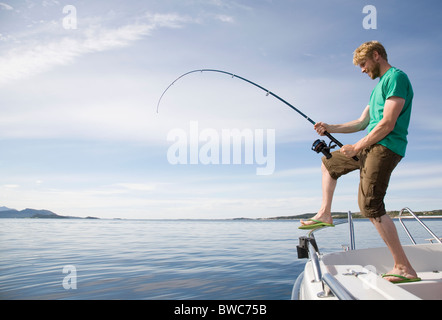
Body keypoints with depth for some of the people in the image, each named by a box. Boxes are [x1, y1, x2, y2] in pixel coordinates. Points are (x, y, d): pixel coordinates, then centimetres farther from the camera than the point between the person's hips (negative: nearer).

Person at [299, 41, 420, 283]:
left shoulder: (396, 77, -9)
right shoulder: (379, 85, 23)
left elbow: (388, 124, -19)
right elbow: (362, 123, 23)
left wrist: (357, 147, -13)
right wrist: (331, 128, 13)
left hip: (385, 147, -10)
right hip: (371, 146, 10)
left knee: (370, 205, -17)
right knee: (329, 162, 23)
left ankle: (404, 268, -11)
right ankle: (325, 214, 22)